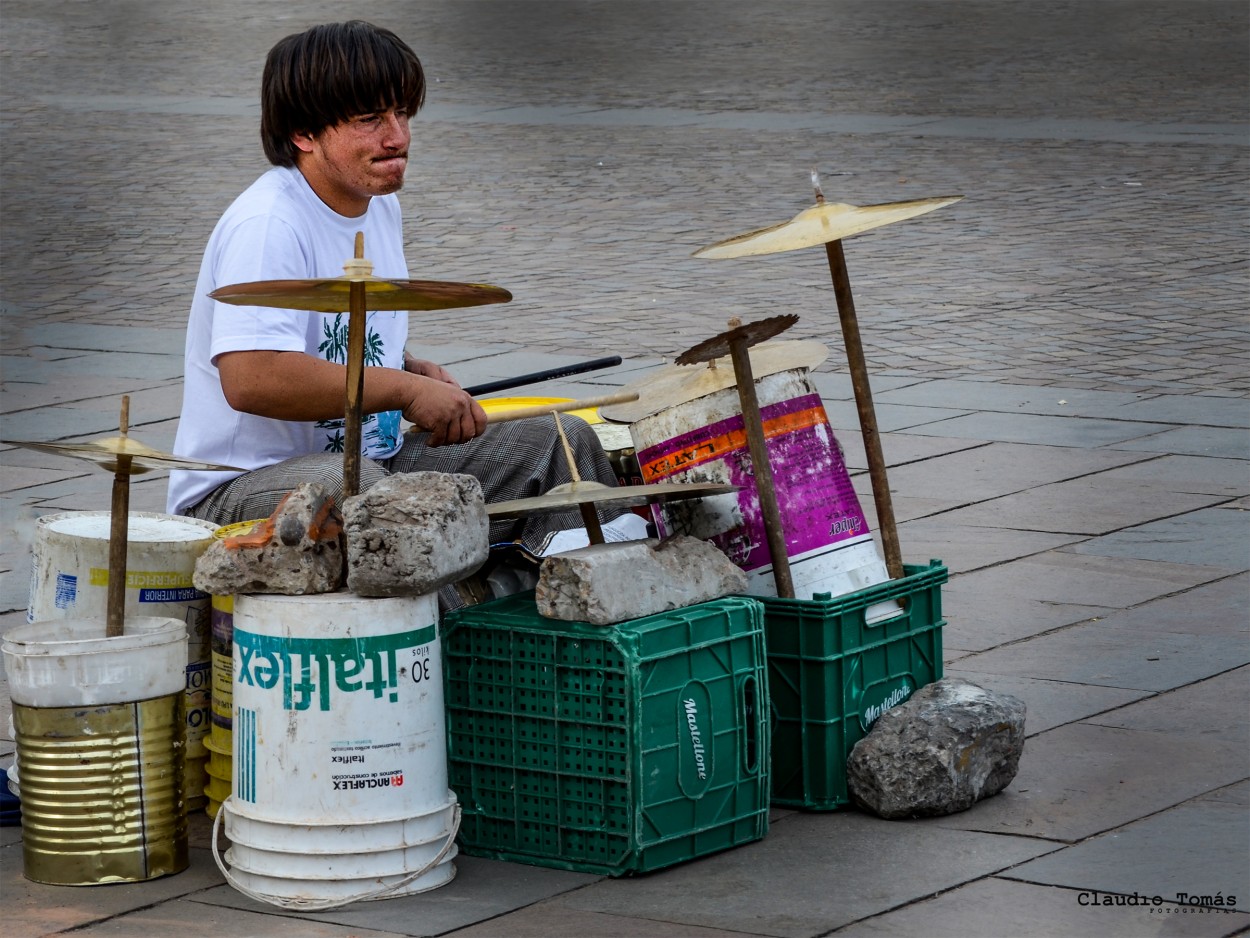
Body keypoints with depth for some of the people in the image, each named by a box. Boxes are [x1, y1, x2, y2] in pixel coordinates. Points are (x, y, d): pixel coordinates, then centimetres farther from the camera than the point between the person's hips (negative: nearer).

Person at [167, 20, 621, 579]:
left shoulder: (381, 207, 11)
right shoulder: (266, 226, -21)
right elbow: (250, 378, -34)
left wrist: (415, 372, 5)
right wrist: (402, 389, -27)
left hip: (375, 461, 9)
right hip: (243, 489, -9)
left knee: (560, 441, 2)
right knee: (350, 490, -42)